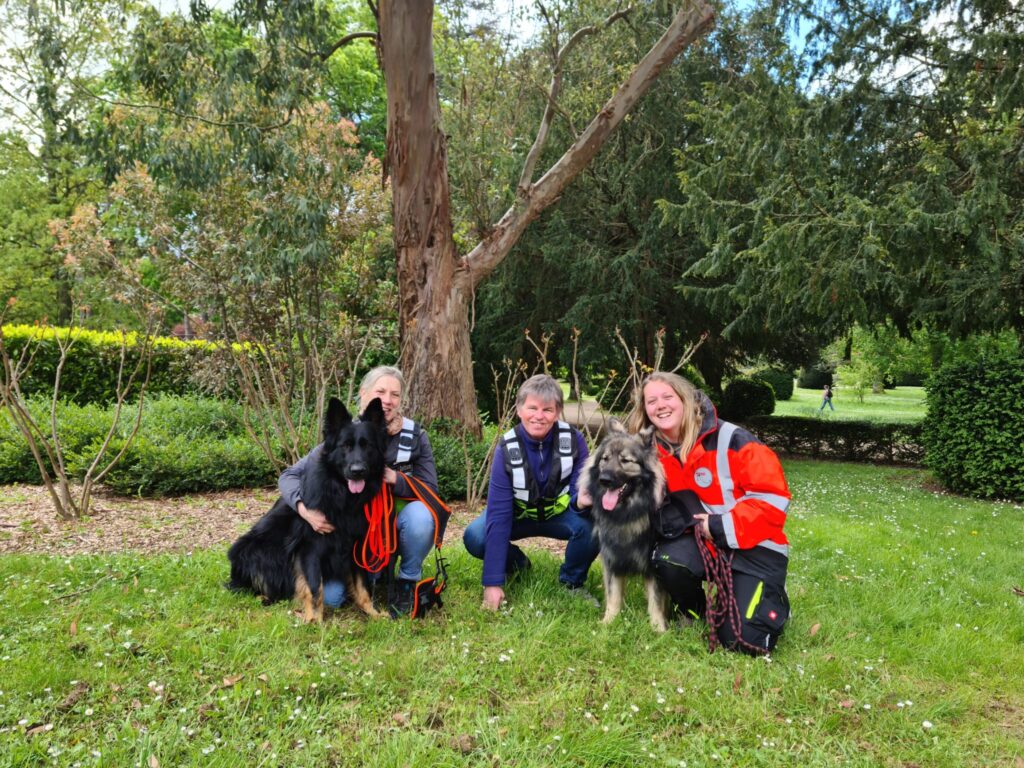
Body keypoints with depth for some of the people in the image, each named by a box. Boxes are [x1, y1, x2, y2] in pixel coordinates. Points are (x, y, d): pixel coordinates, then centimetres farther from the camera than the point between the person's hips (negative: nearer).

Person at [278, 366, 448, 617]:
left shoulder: (414, 436, -12)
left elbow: (431, 490, -11)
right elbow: (289, 476, -10)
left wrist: (394, 478, -30)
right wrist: (305, 509, -31)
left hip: (398, 524, -1)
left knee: (419, 514, -35)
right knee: (329, 596, -18)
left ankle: (408, 582, -6)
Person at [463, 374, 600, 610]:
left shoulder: (573, 439, -23)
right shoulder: (507, 448, -25)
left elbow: (579, 497, -17)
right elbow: (498, 513, -29)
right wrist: (493, 581, -33)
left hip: (559, 512, 0)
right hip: (518, 514, 0)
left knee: (591, 525, -31)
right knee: (474, 537, -27)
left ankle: (572, 581, 0)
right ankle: (514, 563, 9)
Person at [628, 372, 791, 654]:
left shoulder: (730, 440, -18)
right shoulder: (653, 451, -2)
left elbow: (773, 497, -18)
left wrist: (722, 526, -22)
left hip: (753, 546, -4)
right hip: (702, 540, 4)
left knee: (746, 641, -15)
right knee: (668, 560, -31)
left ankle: (772, 597, 20)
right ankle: (694, 612, 3)